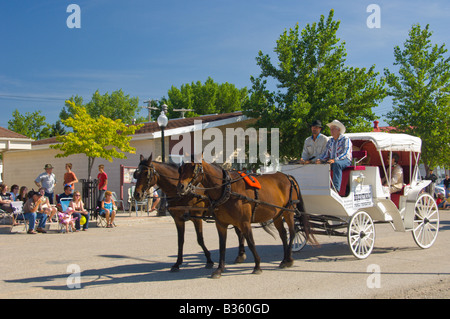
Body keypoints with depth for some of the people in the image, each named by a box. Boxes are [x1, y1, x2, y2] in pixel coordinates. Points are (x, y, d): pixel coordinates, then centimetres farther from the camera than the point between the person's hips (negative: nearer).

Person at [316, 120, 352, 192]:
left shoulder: (345, 139, -3)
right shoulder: (330, 141, 19)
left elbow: (345, 153, -17)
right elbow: (326, 153, 15)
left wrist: (334, 160, -33)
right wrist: (320, 159, -8)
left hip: (345, 161, -6)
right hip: (332, 161, 6)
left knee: (336, 164, -39)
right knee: (321, 165, -21)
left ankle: (336, 188, -47)